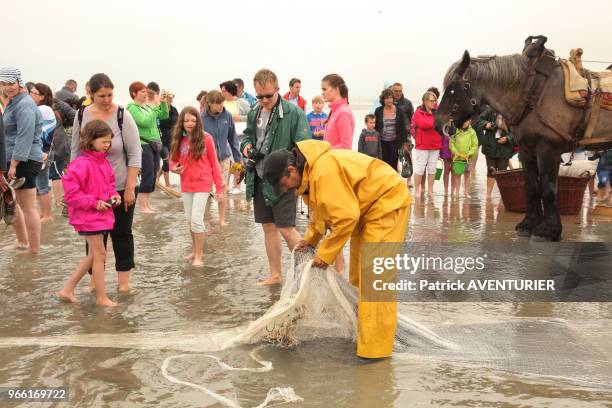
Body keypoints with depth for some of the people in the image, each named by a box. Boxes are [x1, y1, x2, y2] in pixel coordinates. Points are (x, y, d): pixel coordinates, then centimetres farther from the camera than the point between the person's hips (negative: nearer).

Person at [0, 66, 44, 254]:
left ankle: (34, 250, 4)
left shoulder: (24, 105, -14)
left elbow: (25, 137, -22)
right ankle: (23, 241, 34)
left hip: (25, 161, -11)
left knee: (28, 207, -4)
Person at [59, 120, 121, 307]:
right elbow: (70, 192, -22)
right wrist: (94, 203, -21)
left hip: (102, 213, 9)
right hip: (88, 216, -9)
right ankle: (101, 297, 11)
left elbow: (109, 184, 21)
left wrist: (113, 195, 1)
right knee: (99, 254, -1)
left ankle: (67, 289, 26)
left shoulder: (104, 161, 8)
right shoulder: (81, 164, -19)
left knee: (93, 255, 16)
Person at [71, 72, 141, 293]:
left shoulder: (122, 115, -10)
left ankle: (124, 280, 18)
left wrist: (130, 188, -12)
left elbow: (134, 153, -9)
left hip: (120, 187, -3)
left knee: (121, 233, 6)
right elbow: (75, 151, 10)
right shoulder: (82, 115, 0)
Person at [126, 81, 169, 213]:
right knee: (147, 176, -7)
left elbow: (164, 115, 12)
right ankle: (143, 206, 2)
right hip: (143, 145, -7)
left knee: (153, 175, 10)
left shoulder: (148, 106, 11)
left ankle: (148, 204, 19)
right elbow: (146, 122, -22)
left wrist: (164, 103, -2)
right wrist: (155, 106, -19)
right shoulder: (132, 108, -9)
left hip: (154, 144, 7)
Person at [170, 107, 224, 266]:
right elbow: (173, 160, 14)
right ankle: (195, 250, 31)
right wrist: (174, 167, -11)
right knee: (190, 220, 14)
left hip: (202, 184, -5)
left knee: (196, 219, -10)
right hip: (186, 185, 5)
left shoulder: (206, 138, -8)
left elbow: (214, 164, -4)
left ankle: (199, 255, 3)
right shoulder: (179, 140, 2)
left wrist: (219, 188, -5)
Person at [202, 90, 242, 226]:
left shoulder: (227, 116, -6)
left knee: (223, 189, 7)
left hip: (224, 158, 2)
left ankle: (222, 219, 21)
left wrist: (238, 157, 7)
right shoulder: (202, 118, -15)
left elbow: (233, 138, 4)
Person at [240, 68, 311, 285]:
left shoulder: (294, 113, -13)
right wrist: (247, 145, 2)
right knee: (268, 227, 13)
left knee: (286, 229, -5)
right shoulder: (253, 113, 7)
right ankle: (275, 275, 26)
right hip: (259, 178, 7)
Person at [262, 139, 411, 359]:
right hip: (367, 206, 10)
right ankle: (362, 330, 26)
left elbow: (346, 216, -30)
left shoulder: (324, 171, -30)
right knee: (358, 275, 15)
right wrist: (310, 238, 4)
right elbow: (322, 209, 14)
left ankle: (375, 347, -7)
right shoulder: (310, 171, 2)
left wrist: (325, 254, -22)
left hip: (387, 201, -10)